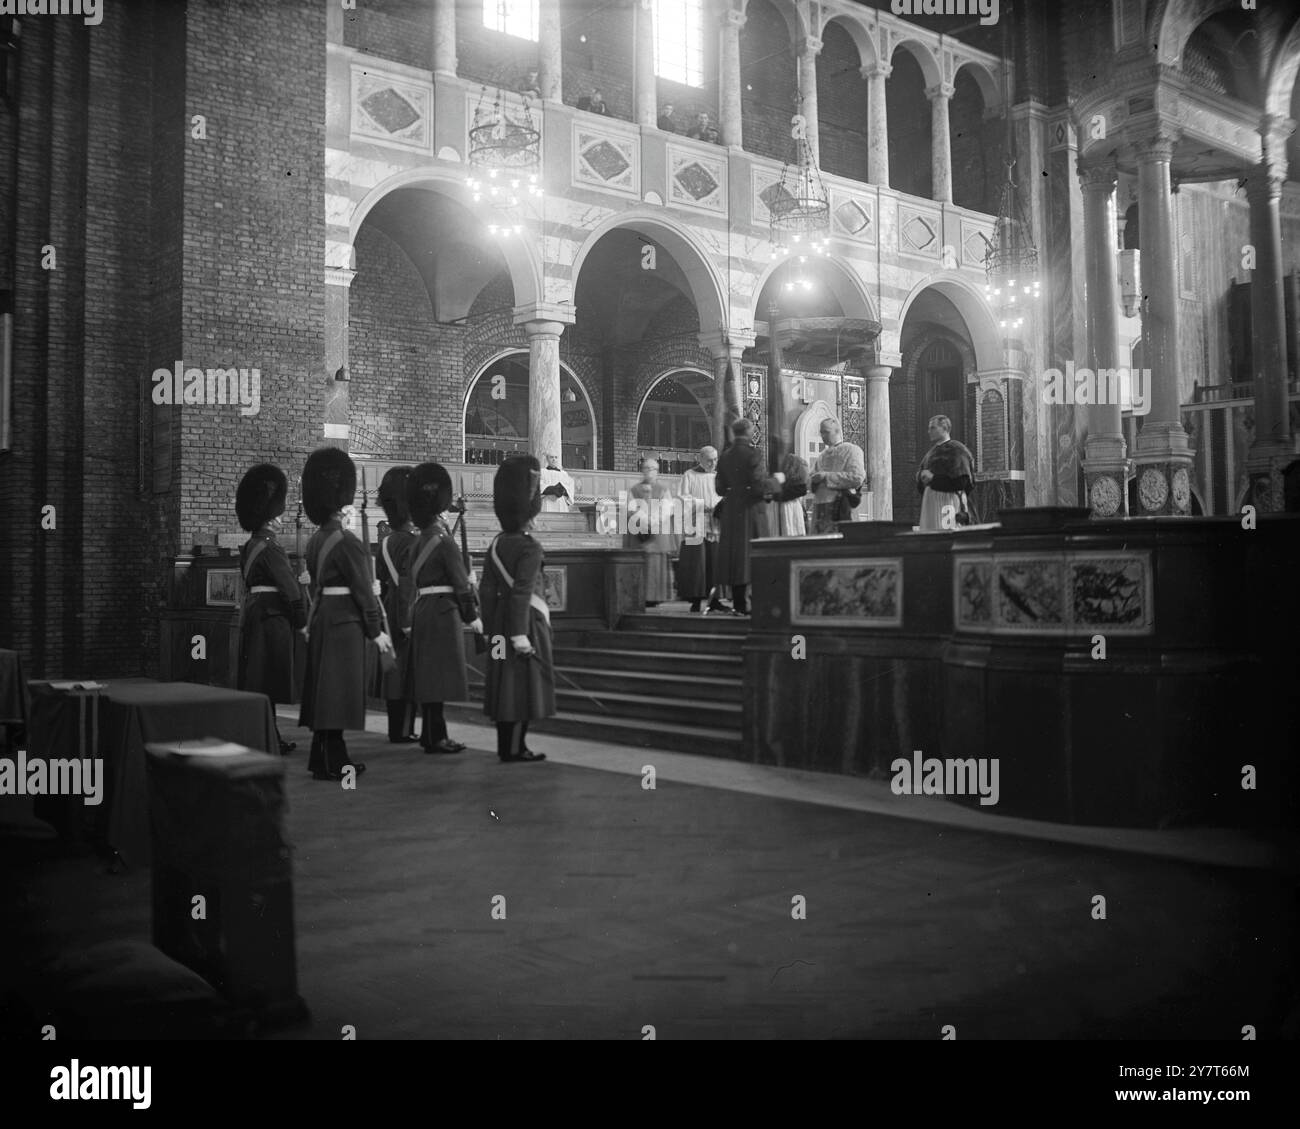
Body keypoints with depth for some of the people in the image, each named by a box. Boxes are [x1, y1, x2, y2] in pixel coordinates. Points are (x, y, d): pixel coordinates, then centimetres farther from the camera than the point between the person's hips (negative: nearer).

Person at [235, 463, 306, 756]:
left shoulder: (249, 547, 13)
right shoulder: (271, 549, -15)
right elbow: (290, 588, -19)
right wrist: (302, 622, -12)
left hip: (252, 613, 9)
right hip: (272, 618, -9)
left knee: (254, 679, 12)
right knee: (268, 679, -5)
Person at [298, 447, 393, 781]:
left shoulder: (315, 540, 11)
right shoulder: (347, 541, -15)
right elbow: (363, 590, -14)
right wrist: (376, 631, -9)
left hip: (321, 617, 9)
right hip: (345, 620, -9)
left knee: (323, 688, 13)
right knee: (338, 689, -4)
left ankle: (325, 757, 21)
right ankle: (330, 763, 0)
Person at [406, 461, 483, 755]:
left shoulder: (421, 540, 13)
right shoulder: (444, 540, -14)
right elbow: (460, 581, -15)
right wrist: (473, 616, -8)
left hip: (424, 611, 9)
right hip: (443, 612, -9)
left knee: (429, 674, 13)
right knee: (439, 673, -5)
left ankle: (431, 734, 20)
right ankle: (435, 738, -2)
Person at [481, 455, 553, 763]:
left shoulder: (495, 546, 8)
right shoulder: (530, 549, -15)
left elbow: (488, 591, 10)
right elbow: (521, 593, -21)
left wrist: (490, 629, 15)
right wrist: (520, 635, -21)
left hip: (501, 623, 7)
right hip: (527, 622, -7)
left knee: (505, 682, 11)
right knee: (525, 682, -1)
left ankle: (506, 746, 18)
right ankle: (515, 748, 1)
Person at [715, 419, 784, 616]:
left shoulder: (725, 457, 8)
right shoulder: (752, 455, -12)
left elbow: (720, 488, 11)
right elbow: (759, 486, -17)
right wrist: (776, 480, -1)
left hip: (730, 511, 6)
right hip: (751, 511, -6)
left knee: (734, 553, 9)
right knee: (752, 554, 0)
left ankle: (738, 603, 13)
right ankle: (748, 603, -2)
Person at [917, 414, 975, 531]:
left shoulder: (956, 450, -7)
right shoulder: (932, 451, 19)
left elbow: (960, 483, -16)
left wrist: (933, 478, -13)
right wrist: (921, 476, -4)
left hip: (947, 501, -8)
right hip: (930, 503, 8)